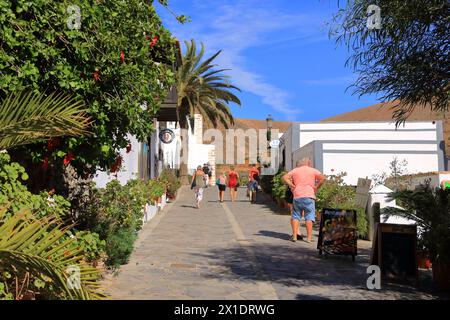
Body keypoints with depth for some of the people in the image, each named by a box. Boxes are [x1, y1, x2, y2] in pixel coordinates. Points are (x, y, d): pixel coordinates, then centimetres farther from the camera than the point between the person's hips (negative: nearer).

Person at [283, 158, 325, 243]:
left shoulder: (295, 170, 14)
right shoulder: (313, 170, 8)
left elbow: (285, 177, 7)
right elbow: (322, 178, -6)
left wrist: (292, 186, 5)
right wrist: (316, 187, 0)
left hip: (297, 196, 2)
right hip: (309, 196, -2)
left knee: (296, 216, 10)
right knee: (309, 216, 3)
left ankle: (294, 236, 7)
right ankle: (309, 237, 1)